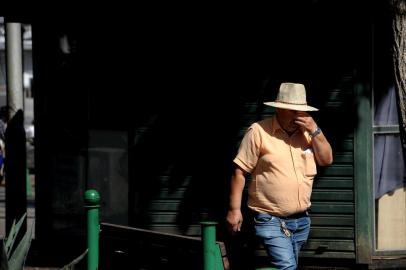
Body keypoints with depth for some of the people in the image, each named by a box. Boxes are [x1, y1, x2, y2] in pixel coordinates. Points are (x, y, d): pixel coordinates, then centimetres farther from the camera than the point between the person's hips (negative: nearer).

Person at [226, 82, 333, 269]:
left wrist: (315, 131, -8)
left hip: (301, 220, 6)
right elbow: (240, 171, -7)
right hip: (270, 220, -6)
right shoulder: (259, 131, -9)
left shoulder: (307, 131, 9)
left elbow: (327, 160, 5)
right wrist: (234, 209, -11)